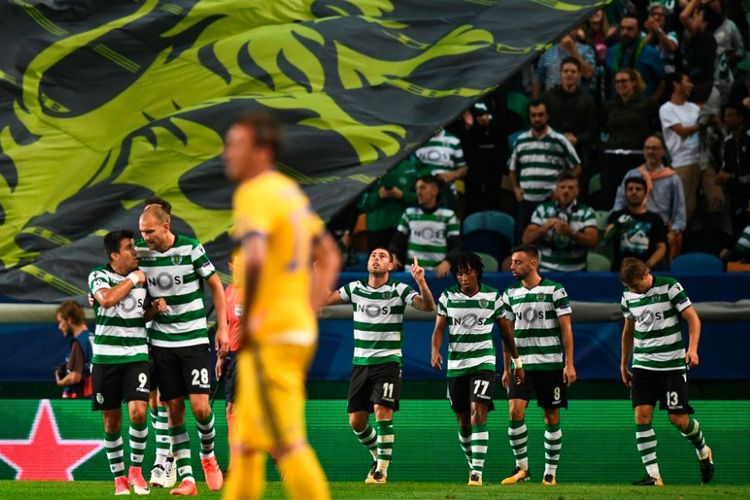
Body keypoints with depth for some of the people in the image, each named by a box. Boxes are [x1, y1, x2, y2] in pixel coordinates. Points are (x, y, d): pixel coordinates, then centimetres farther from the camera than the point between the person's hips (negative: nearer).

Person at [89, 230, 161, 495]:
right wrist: (132, 280, -16)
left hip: (136, 354, 2)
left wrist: (156, 308, 0)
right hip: (106, 356, -2)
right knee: (112, 421, 3)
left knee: (138, 412, -15)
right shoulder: (99, 276, -5)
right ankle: (119, 478, 17)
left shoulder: (142, 276, 8)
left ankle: (136, 469, 4)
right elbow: (107, 299, -27)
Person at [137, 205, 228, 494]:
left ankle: (208, 455, 20)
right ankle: (186, 480, 4)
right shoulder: (141, 253, -2)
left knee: (200, 406, -10)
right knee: (174, 410, 1)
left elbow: (216, 285, 0)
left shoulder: (190, 248, -10)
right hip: (161, 343, 3)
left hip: (194, 338, -3)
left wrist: (222, 327, -2)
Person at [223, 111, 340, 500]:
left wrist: (245, 322, -20)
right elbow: (329, 258, 23)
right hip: (300, 332, 10)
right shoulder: (291, 192, 16)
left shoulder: (253, 195, -13)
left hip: (268, 337, -10)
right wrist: (309, 313, 19)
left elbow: (255, 258, -29)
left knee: (287, 445, -9)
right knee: (245, 444, 16)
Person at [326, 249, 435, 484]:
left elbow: (428, 306, -14)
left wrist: (421, 282, -31)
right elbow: (322, 299, 8)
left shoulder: (399, 290, -3)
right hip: (360, 363, 4)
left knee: (382, 412, -18)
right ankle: (378, 457, 26)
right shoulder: (355, 288, 7)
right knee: (356, 420, 2)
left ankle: (382, 470, -10)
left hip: (388, 361, -4)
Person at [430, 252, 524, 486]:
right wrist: (435, 351, -23)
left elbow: (506, 330, 8)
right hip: (456, 365, 3)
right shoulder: (447, 297, 2)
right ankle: (472, 464, 28)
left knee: (478, 414, -17)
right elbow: (439, 328, -3)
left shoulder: (493, 296, 0)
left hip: (483, 363, -3)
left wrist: (517, 362, 12)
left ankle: (477, 472, -20)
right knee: (463, 421, 8)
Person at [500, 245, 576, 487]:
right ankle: (521, 467, -3)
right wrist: (506, 369, 12)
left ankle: (551, 472, 10)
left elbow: (566, 329, -4)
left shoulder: (555, 290, -4)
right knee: (515, 411, -13)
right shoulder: (510, 294, 8)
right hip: (521, 364, 3)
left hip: (550, 364, -3)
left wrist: (569, 364, -10)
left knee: (551, 417, 3)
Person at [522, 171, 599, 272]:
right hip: (546, 270, 0)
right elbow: (527, 239, 4)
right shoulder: (543, 210, 9)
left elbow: (593, 242, -6)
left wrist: (570, 233, -22)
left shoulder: (586, 212, 5)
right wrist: (543, 229, -16)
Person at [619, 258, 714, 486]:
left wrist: (692, 349, -24)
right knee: (642, 415, -10)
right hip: (642, 365, 4)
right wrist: (623, 365, 22)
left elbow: (693, 318, -10)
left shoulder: (670, 287, -11)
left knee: (679, 419, -4)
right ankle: (653, 476, -8)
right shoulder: (628, 296, 5)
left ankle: (703, 452, 27)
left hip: (672, 364, -4)